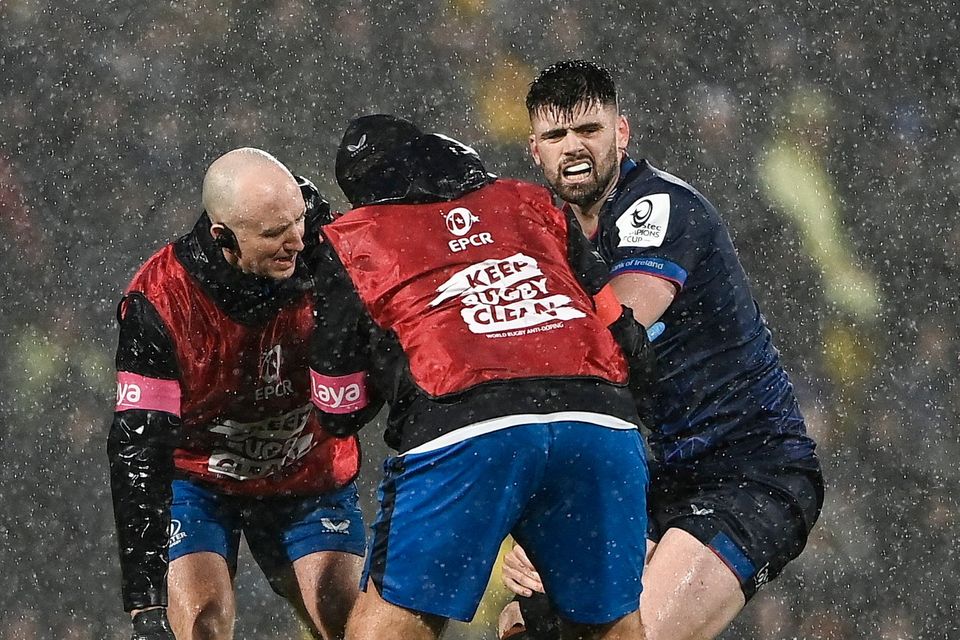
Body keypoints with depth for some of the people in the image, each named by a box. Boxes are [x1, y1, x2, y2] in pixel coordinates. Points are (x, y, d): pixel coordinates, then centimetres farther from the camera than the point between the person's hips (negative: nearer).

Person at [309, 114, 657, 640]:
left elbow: (339, 412, 21)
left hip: (464, 435, -3)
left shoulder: (352, 241, 21)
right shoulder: (529, 203, 28)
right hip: (602, 428, 3)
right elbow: (625, 340, 25)